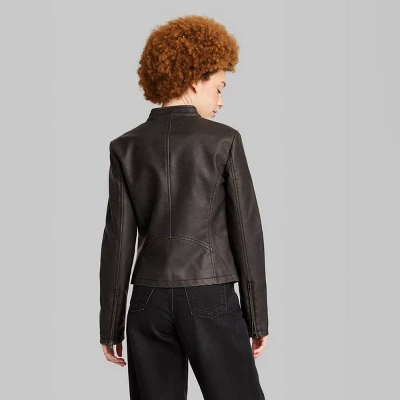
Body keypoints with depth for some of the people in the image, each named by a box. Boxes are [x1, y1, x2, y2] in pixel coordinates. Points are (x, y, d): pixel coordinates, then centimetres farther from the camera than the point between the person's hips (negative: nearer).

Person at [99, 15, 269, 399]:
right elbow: (246, 231, -5)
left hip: (150, 301, 3)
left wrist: (111, 324, 7)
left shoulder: (127, 146, 2)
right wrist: (258, 318, 2)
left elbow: (118, 240, 1)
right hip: (211, 299, -3)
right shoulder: (223, 140, -5)